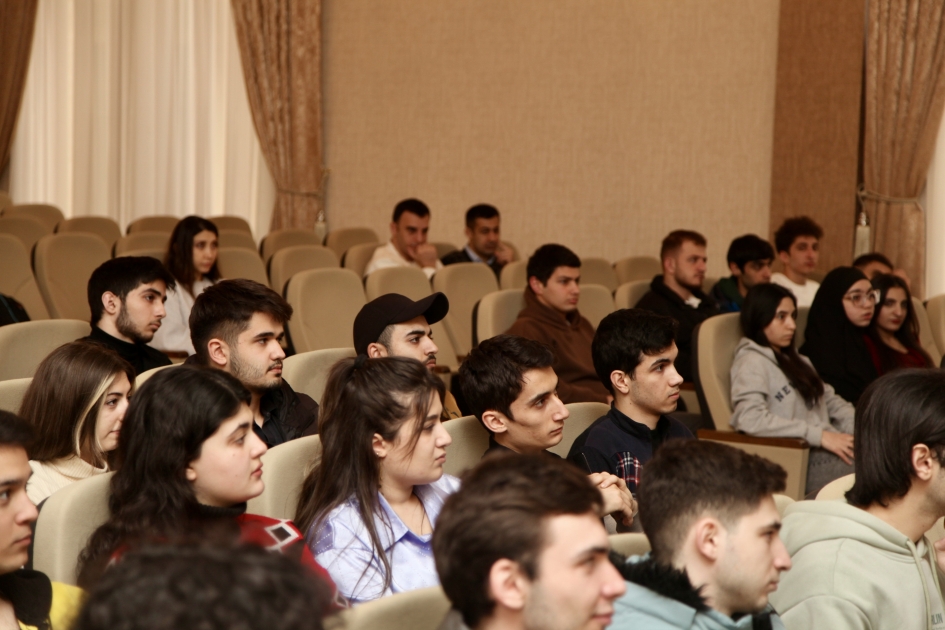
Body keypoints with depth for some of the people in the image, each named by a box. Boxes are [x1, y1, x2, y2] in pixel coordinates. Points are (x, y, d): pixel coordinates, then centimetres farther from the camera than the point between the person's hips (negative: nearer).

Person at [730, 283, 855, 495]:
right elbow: (750, 419, -18)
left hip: (830, 446, 8)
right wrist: (819, 435, -18)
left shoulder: (796, 360, 27)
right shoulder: (752, 362, -2)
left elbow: (831, 401, 23)